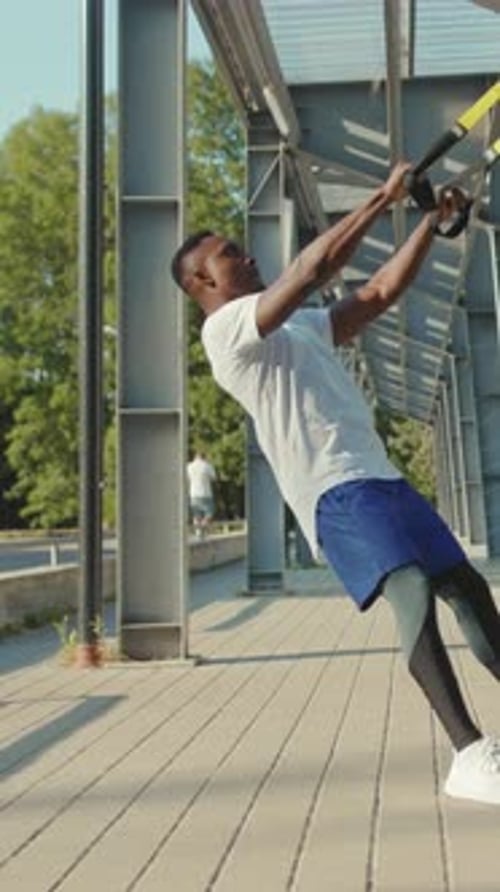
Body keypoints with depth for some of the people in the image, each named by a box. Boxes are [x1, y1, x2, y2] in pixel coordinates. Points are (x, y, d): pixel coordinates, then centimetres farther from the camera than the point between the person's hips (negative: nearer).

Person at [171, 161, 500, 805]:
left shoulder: (302, 327, 25)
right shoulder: (225, 329, -4)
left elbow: (381, 292, 24)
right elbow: (314, 267, -14)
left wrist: (433, 220, 18)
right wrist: (383, 198, -8)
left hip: (381, 478, 10)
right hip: (335, 492, -10)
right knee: (414, 592, -28)